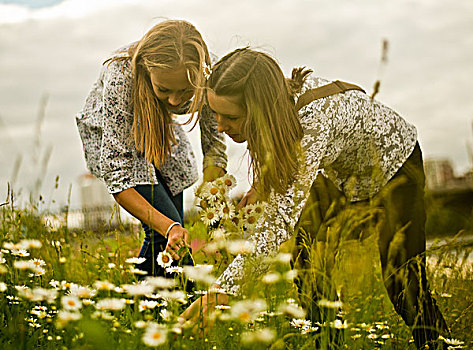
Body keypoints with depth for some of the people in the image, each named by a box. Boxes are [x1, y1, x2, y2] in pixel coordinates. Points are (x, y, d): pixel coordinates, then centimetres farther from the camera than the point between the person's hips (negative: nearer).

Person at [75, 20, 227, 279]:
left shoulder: (204, 76, -33)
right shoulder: (121, 78, -42)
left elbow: (214, 146, -20)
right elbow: (116, 175, -38)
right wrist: (169, 227, -49)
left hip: (160, 132, 4)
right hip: (110, 136, -4)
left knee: (172, 236, 6)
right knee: (164, 236, -20)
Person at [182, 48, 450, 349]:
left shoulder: (314, 121, -45)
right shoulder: (274, 101, -23)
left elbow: (280, 225, -50)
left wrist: (220, 293, -51)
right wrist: (261, 184, -9)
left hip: (395, 159, -6)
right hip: (338, 171, 6)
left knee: (403, 284, -10)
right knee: (308, 261, -8)